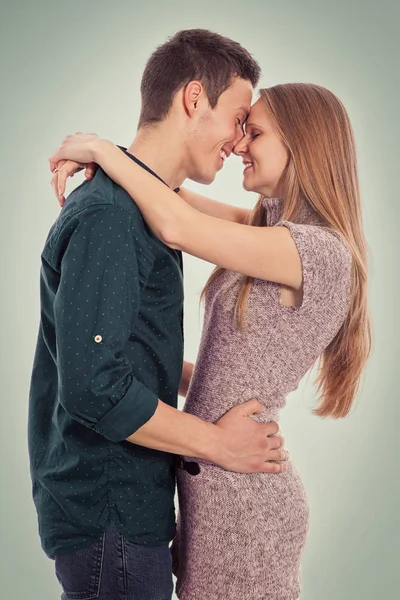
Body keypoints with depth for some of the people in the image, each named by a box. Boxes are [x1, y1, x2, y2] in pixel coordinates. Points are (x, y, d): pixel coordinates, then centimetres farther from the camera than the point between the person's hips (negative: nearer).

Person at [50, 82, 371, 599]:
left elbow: (177, 227, -26)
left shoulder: (321, 251, -19)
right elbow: (175, 196, 12)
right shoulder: (272, 223, 8)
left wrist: (101, 147, -13)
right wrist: (86, 158, -3)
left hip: (241, 493, -8)